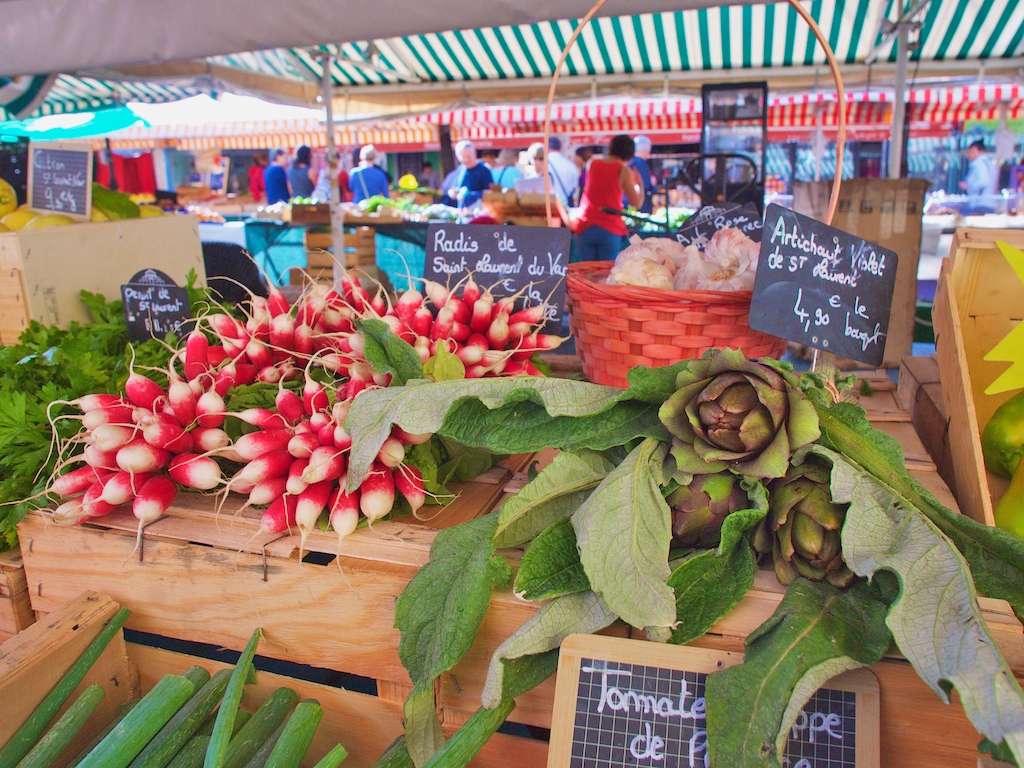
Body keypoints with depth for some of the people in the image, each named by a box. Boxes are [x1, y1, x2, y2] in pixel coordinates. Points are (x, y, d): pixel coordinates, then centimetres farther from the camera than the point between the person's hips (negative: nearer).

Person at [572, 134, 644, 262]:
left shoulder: (591, 163, 8)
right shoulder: (624, 171, -3)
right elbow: (637, 203, 0)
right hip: (610, 231, -3)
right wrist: (639, 184, 17)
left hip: (584, 229, 3)